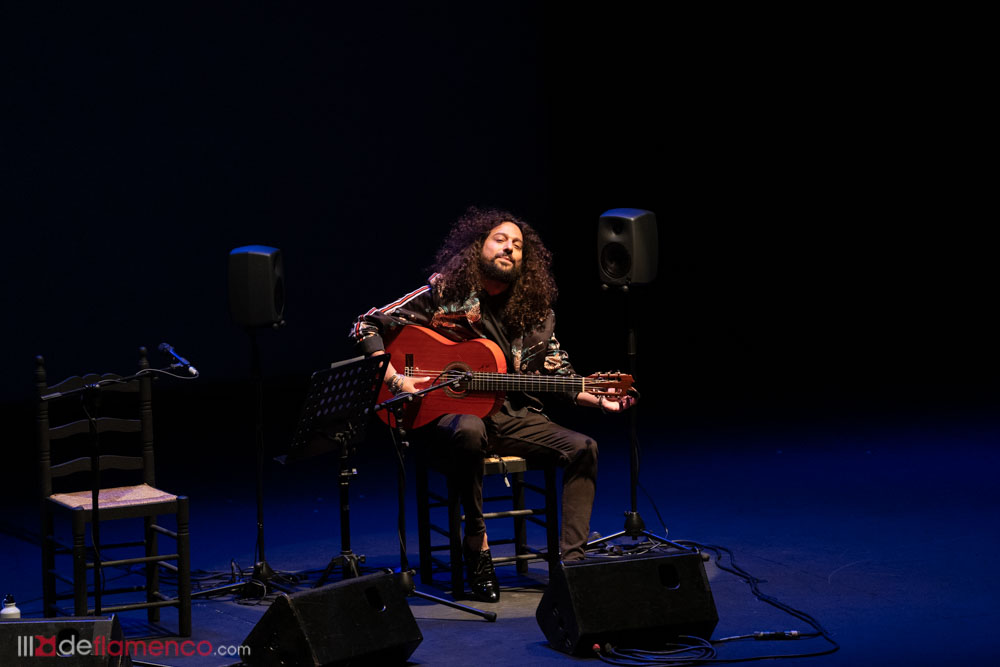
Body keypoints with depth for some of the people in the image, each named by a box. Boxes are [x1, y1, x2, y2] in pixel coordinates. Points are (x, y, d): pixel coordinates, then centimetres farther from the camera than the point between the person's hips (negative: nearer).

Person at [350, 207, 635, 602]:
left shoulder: (535, 310, 10)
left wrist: (602, 401, -5)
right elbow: (366, 326, -5)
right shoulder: (445, 293, -4)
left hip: (509, 416, 5)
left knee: (582, 448, -15)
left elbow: (560, 376, 13)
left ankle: (571, 562, -16)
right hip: (447, 414, -5)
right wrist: (393, 379, -18)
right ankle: (477, 547, -27)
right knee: (469, 431, -41)